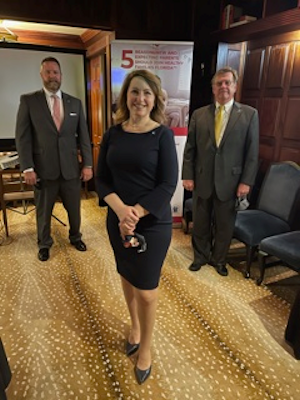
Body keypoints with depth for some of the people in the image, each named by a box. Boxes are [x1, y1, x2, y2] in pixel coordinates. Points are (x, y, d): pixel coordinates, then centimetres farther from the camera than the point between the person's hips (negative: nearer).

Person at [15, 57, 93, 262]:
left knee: (74, 208, 13)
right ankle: (44, 244, 35)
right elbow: (22, 136, -3)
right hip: (44, 169, -1)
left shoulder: (75, 103, 8)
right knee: (43, 211, 13)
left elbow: (83, 136, 7)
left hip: (71, 168, 2)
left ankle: (75, 237, 39)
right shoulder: (28, 100, 0)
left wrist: (87, 164, 1)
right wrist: (27, 168, -10)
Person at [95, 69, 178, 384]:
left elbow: (168, 184, -13)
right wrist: (121, 210, -18)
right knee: (127, 278, 20)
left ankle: (145, 348, 35)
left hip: (153, 223, -3)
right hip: (117, 220, 4)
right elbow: (101, 179, 0)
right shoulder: (112, 134, 1)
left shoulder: (163, 134, -8)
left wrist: (136, 214, -21)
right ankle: (134, 327, 48)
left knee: (146, 290, 8)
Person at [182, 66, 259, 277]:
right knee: (200, 223, 14)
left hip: (230, 181, -1)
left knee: (225, 225, 12)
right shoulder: (199, 114, 5)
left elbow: (252, 152, -2)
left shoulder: (250, 114, 1)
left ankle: (219, 259, 35)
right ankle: (201, 256, 36)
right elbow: (190, 148, 4)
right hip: (202, 180, 2)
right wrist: (188, 176, -2)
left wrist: (246, 181, -8)